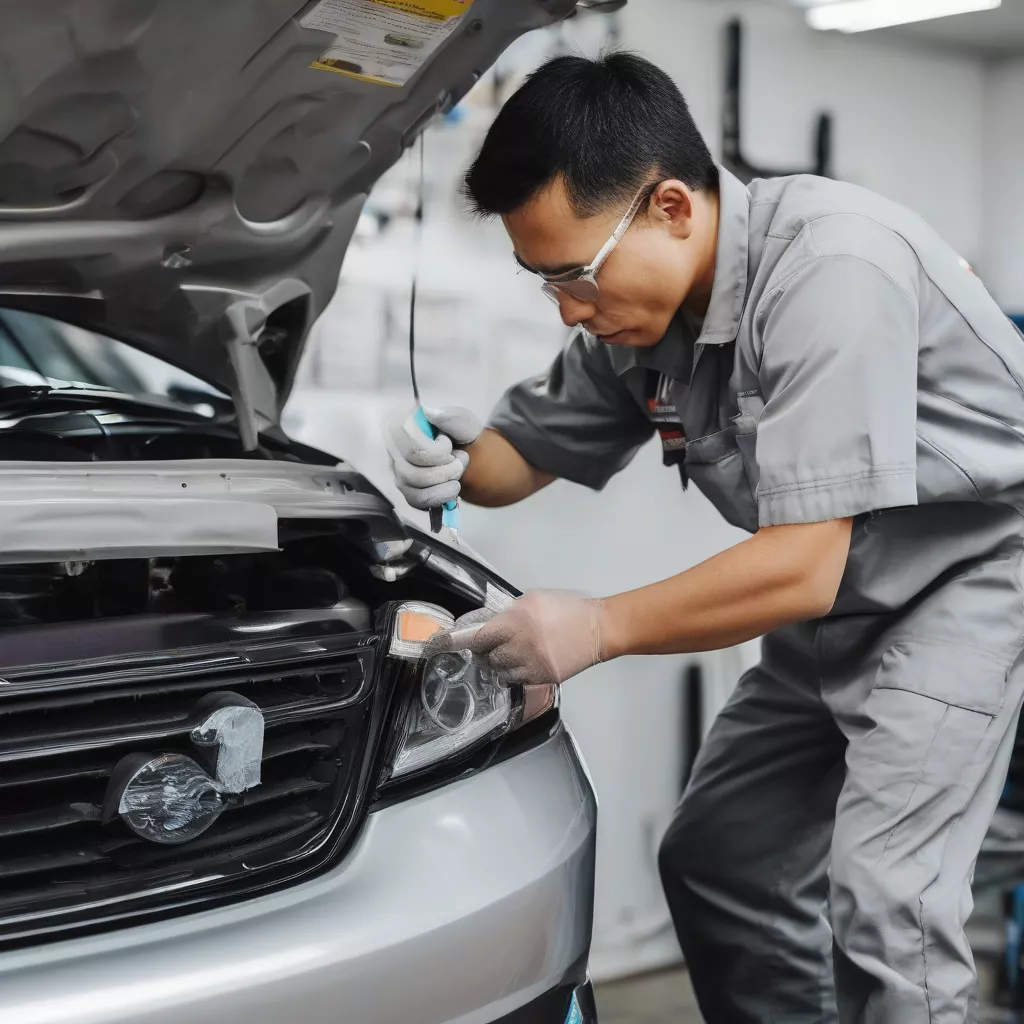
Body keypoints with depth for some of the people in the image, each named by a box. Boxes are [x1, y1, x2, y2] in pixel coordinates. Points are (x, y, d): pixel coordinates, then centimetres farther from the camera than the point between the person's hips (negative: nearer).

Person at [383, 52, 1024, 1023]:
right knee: (715, 861, 11)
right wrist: (461, 460, -13)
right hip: (845, 609, 9)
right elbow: (529, 449, 10)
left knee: (881, 906, -18)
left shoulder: (828, 268, -30)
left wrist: (599, 627, -25)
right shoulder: (636, 309, -5)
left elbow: (803, 569, -32)